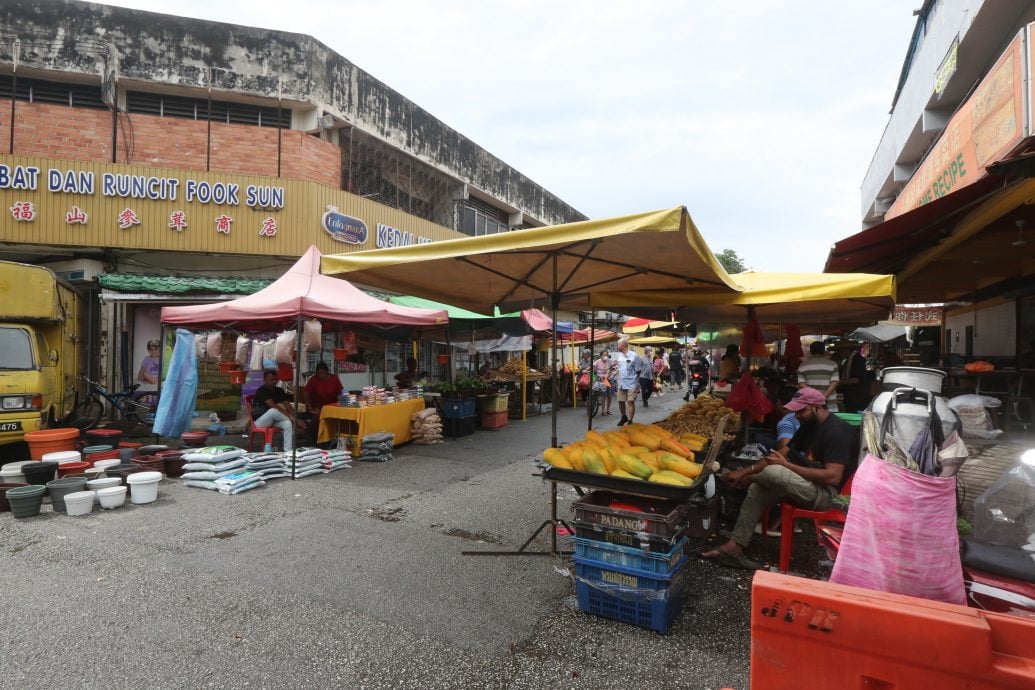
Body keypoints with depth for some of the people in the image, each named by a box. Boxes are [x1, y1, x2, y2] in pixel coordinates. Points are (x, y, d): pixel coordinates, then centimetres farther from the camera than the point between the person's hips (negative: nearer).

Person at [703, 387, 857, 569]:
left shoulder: (837, 432, -19)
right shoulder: (810, 425, 9)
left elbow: (832, 477, -28)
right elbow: (783, 453, 10)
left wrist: (788, 465, -22)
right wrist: (745, 471, 2)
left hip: (827, 493, -9)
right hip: (810, 485, 9)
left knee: (774, 472, -29)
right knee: (757, 490, -8)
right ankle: (735, 546, -8)